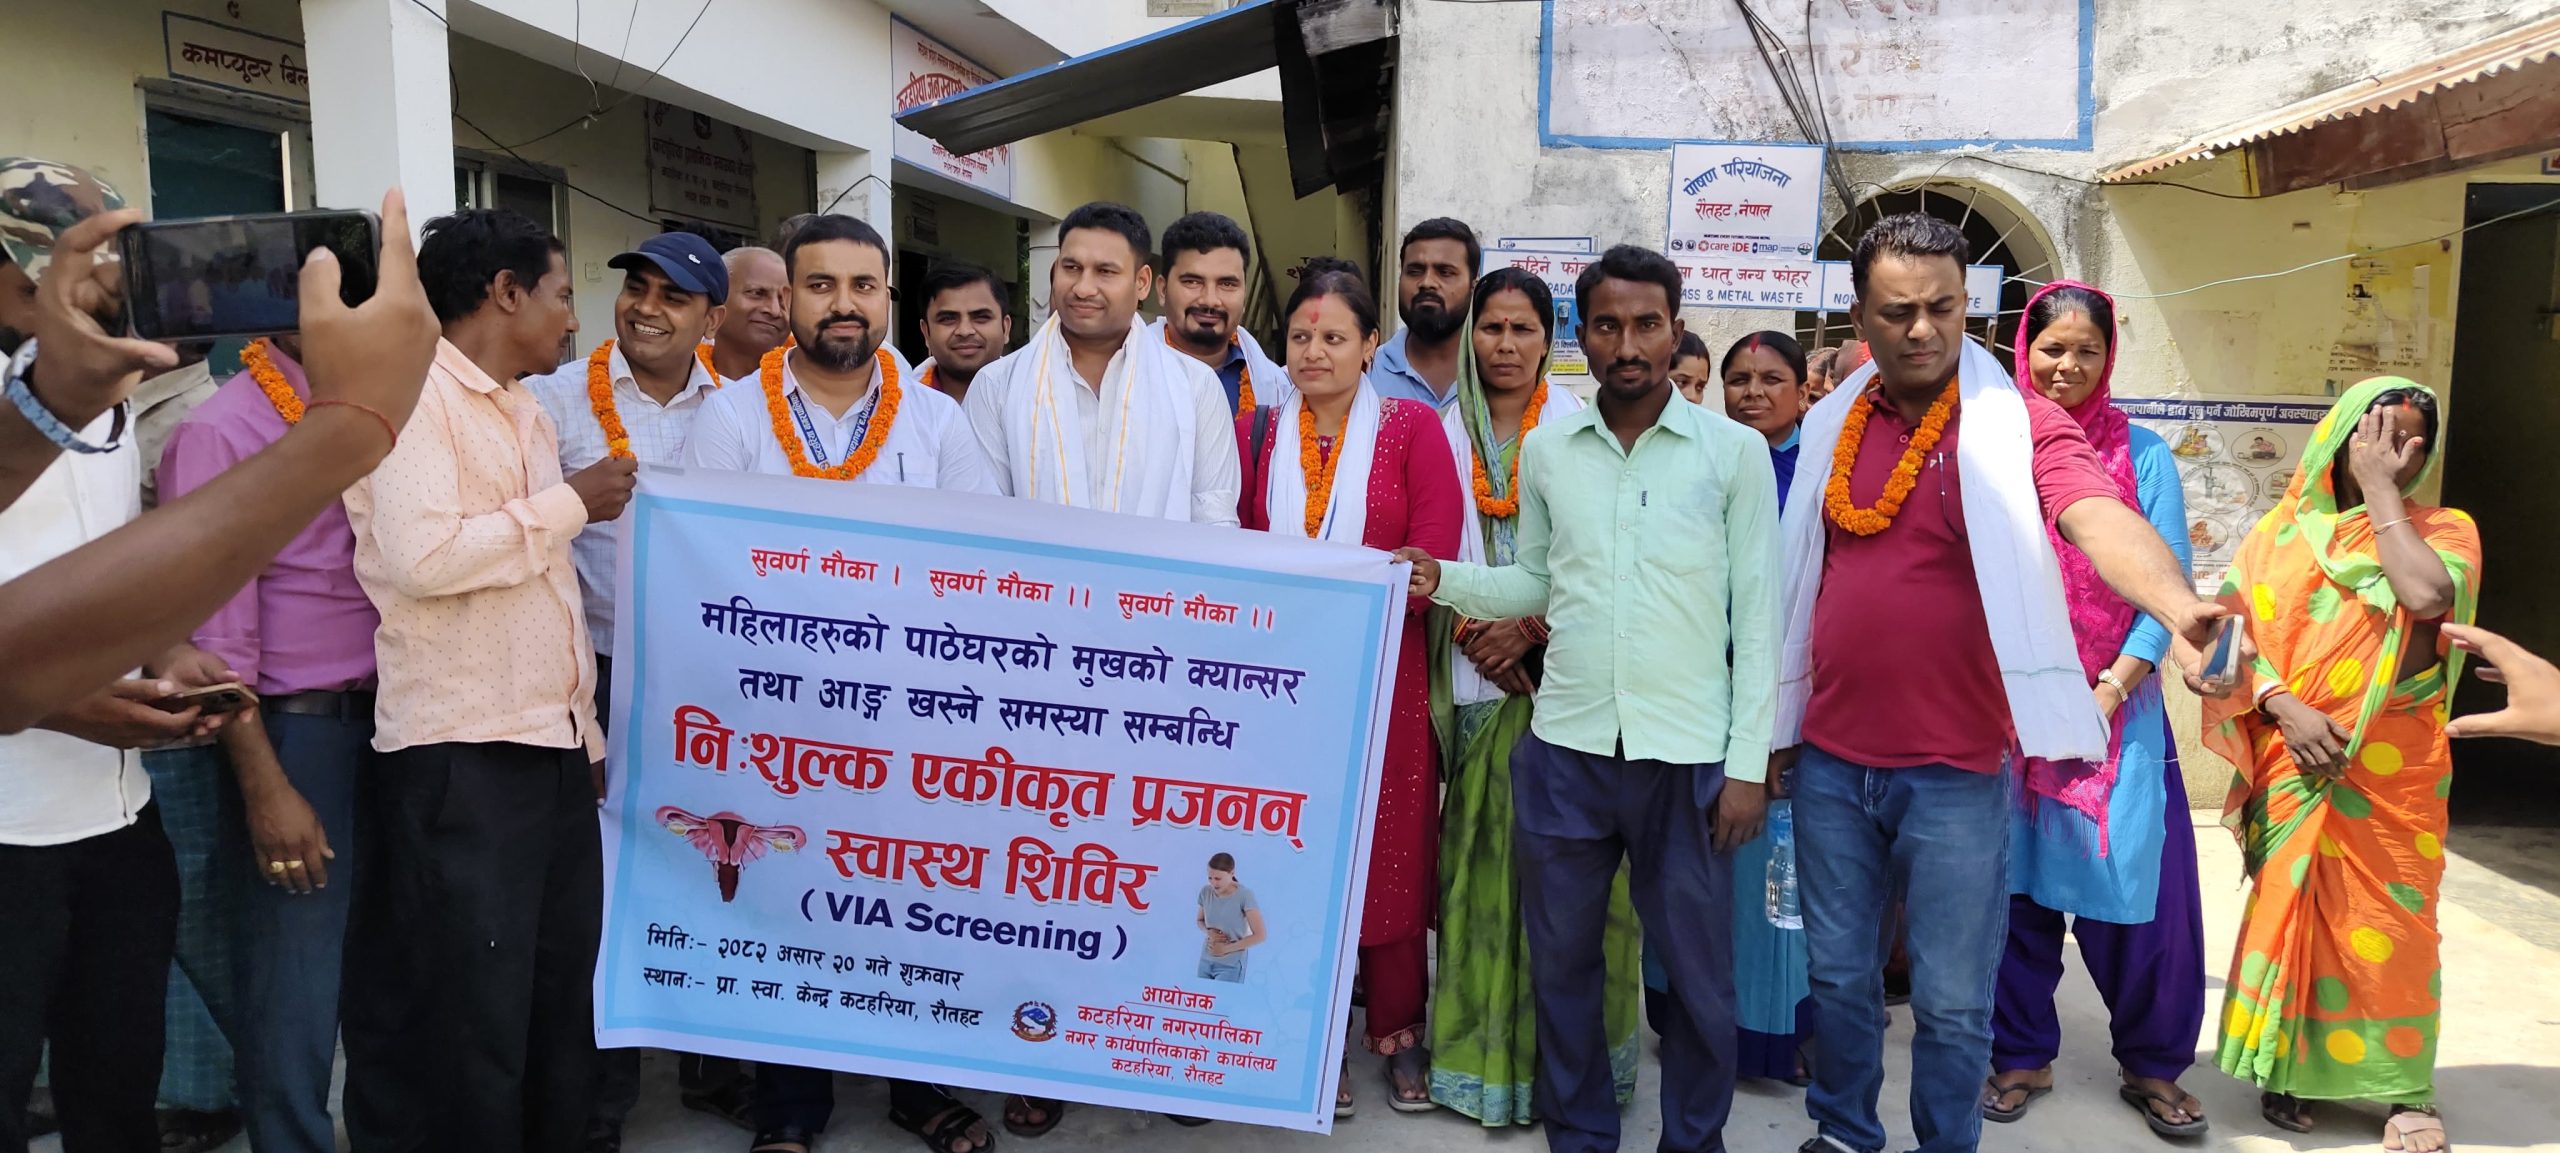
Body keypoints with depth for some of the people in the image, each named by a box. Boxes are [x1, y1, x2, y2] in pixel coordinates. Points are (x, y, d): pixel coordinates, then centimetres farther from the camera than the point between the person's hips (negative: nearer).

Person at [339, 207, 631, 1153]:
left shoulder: (526, 412, 19)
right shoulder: (411, 396, -8)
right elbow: (422, 555, -23)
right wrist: (572, 504, -12)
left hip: (554, 745, 8)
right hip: (462, 756, -8)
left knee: (562, 996, 14)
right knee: (476, 1017, 0)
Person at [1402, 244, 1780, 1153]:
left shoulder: (1735, 452, -3)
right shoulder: (1544, 449, 5)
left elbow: (1758, 615, -2)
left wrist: (1748, 762, -5)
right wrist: (1442, 580, -4)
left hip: (1687, 753, -2)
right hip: (1564, 746, 3)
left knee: (1699, 973, 9)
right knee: (1561, 961, 14)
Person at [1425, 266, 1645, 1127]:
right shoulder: (1444, 431, 8)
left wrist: (1532, 628, -12)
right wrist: (1470, 633, -9)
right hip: (1473, 673, 2)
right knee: (1479, 855, 5)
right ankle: (1478, 1046, 14)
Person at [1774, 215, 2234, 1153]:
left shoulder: (2015, 423, -8)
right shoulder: (1832, 425, 5)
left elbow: (2100, 517, -26)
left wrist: (2179, 605, -47)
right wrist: (1780, 729, 13)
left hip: (1954, 770, -4)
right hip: (1831, 762, 4)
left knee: (1952, 999, 8)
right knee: (1838, 976, 17)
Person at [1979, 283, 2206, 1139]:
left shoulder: (2142, 454, 2)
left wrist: (2113, 688, -11)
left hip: (2118, 705, 0)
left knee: (2137, 883, -1)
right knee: (2016, 880, 6)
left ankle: (2153, 1065, 18)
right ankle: (2021, 1055, 21)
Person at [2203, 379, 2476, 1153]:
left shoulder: (2443, 531, 2)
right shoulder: (2282, 532, 5)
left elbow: (2427, 596, -20)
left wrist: (2382, 490, -11)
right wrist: (2284, 707, -16)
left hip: (2393, 768, -1)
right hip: (2294, 758, 1)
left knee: (2389, 920, 2)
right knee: (2289, 907, 7)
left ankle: (2407, 1090, 17)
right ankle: (2287, 1066, 22)